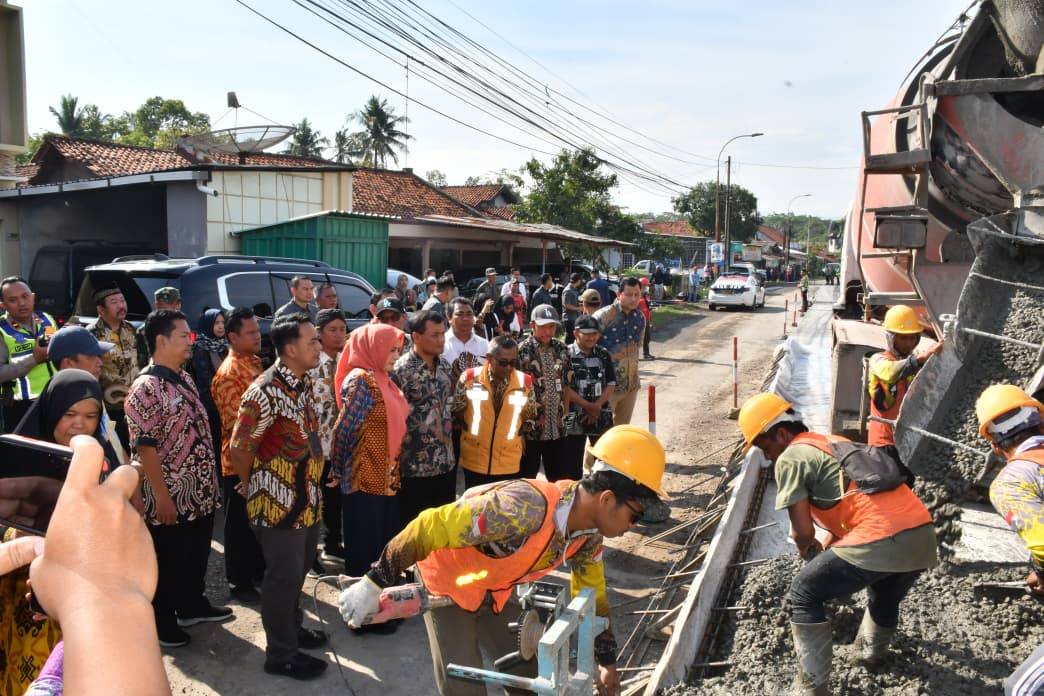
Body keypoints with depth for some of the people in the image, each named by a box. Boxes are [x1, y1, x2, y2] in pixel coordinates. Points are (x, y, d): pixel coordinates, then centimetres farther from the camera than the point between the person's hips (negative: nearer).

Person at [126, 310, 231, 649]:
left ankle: (192, 605, 39)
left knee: (197, 555, 22)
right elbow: (144, 447, -22)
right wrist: (162, 496, -21)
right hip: (171, 496, -8)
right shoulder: (146, 388, -20)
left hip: (200, 492, 9)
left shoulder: (185, 378, 8)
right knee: (167, 562, 8)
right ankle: (161, 621, 25)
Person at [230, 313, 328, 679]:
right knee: (283, 575, 5)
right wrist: (252, 487, -3)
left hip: (305, 496, 8)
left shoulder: (304, 382, 6)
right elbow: (239, 446, -18)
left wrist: (313, 484, 16)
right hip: (278, 500, -8)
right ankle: (280, 654, 21)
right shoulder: (266, 391, -23)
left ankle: (291, 626, 42)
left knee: (299, 568, 22)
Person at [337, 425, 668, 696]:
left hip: (494, 591, 7)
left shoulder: (589, 533, -13)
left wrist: (606, 661, 13)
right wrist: (375, 584, -29)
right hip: (447, 581, -7)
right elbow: (432, 527, -37)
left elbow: (592, 594, 5)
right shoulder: (523, 511, -41)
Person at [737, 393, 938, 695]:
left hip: (880, 542, -8)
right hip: (924, 535, 8)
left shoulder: (791, 457, 1)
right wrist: (826, 547, 39)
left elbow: (803, 531, -2)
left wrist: (808, 551, 19)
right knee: (885, 597, 37)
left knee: (803, 596, 11)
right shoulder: (835, 442, 27)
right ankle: (872, 651, 60)